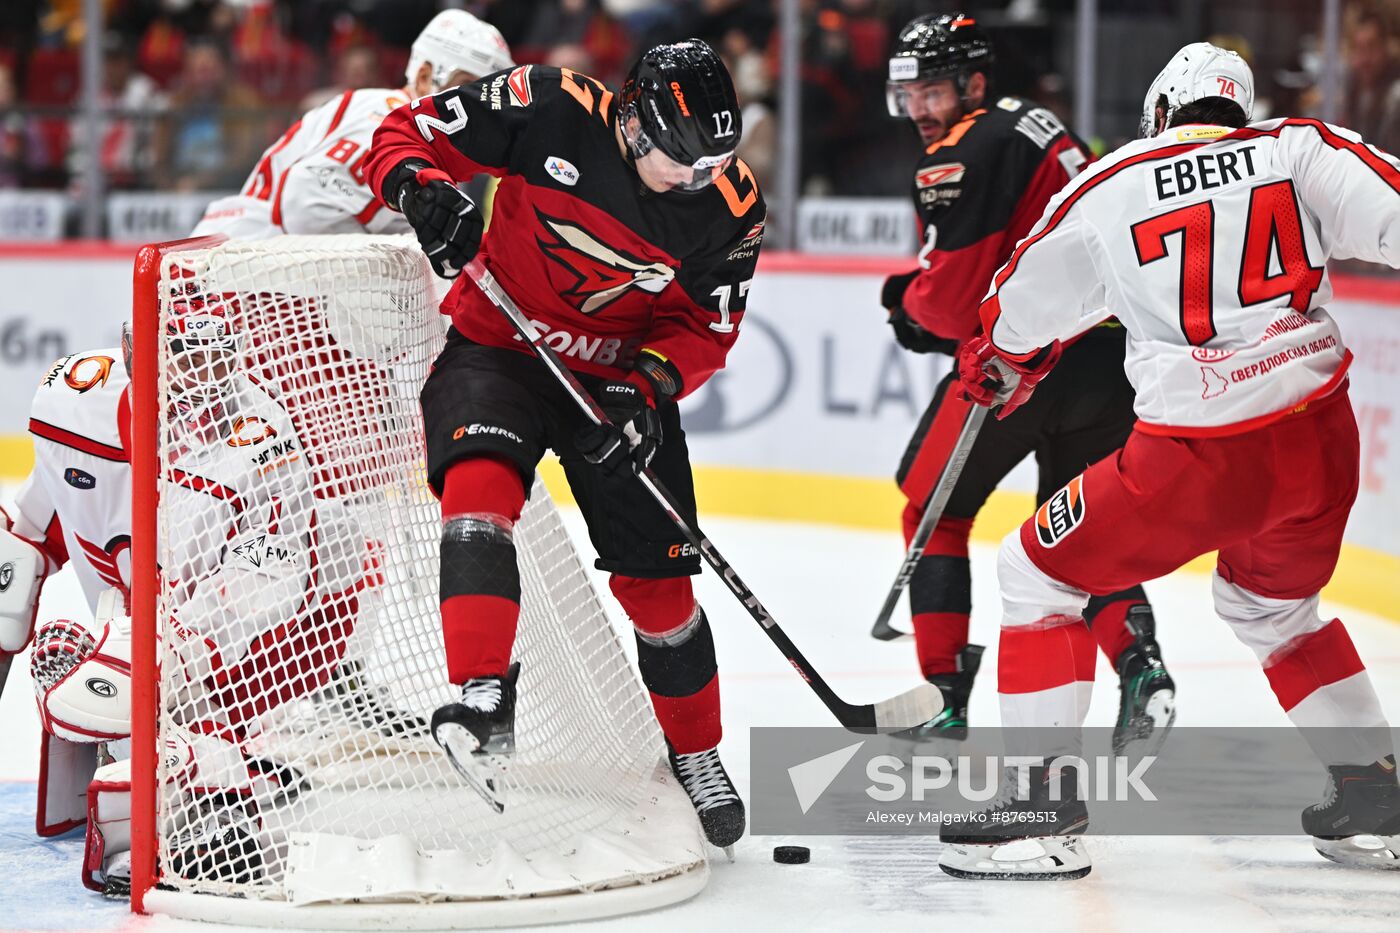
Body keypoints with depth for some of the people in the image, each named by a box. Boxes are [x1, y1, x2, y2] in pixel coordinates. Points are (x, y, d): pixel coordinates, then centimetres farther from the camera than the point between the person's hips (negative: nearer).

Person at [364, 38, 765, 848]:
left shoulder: (732, 208, -15)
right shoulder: (552, 112, -22)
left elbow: (705, 326, -5)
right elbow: (407, 133, -13)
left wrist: (650, 387, -23)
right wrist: (422, 193, -35)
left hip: (621, 375, 2)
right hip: (496, 344, -2)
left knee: (655, 576, 5)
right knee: (482, 480, -32)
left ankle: (697, 754, 27)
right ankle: (485, 698, -36)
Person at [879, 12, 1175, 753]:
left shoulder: (962, 157, -10)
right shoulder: (1032, 125, 20)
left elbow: (953, 298, -15)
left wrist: (911, 302, 7)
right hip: (1110, 353, 8)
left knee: (935, 508, 11)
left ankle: (944, 697, 8)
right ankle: (1140, 666, -7)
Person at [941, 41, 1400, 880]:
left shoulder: (1106, 190, 6)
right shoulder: (1297, 150, 7)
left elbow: (1023, 312, 21)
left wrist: (994, 368, 42)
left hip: (1196, 456, -4)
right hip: (1320, 438, 4)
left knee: (1039, 575, 14)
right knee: (1272, 605, 31)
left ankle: (1043, 802, 7)